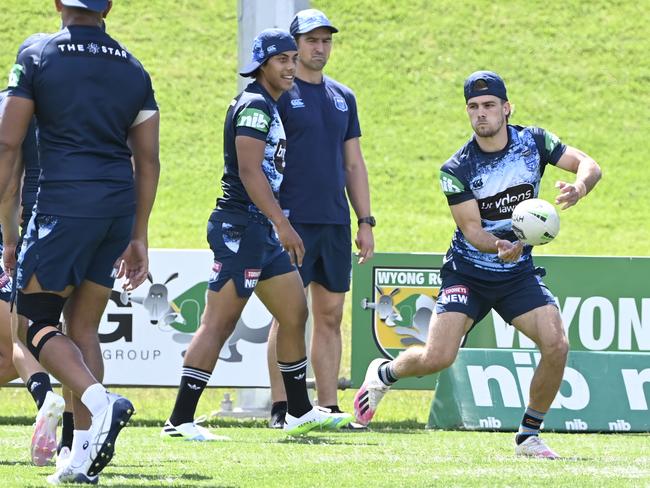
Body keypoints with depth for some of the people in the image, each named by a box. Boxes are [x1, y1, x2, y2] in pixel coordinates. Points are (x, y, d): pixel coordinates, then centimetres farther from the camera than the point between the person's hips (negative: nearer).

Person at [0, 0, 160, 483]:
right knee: (83, 326, 12)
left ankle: (100, 402, -24)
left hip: (64, 203, -5)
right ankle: (82, 459, 7)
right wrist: (138, 237, 17)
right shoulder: (134, 70, 12)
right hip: (119, 206, 5)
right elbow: (147, 161, 12)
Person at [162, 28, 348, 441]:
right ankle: (180, 420, -12)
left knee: (296, 314, 15)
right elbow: (249, 169, -22)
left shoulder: (268, 107, 19)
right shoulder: (256, 105, -12)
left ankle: (300, 412, 24)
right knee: (219, 325, -11)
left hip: (261, 231, 11)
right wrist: (283, 224, -26)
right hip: (241, 225, -11)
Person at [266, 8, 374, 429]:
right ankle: (281, 407, -5)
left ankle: (329, 407, 9)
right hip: (292, 220, -6)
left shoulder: (343, 97, 16)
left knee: (331, 316, 6)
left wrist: (365, 222, 13)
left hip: (335, 221, 6)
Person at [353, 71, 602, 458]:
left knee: (557, 346, -18)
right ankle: (384, 373, 19)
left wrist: (579, 187, -29)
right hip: (467, 272, -2)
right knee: (438, 357, -16)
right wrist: (499, 247, -40)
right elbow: (471, 230, -18)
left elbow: (589, 165, -5)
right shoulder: (457, 169, -13)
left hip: (519, 273, 2)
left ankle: (529, 435, 1)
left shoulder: (533, 141, -5)